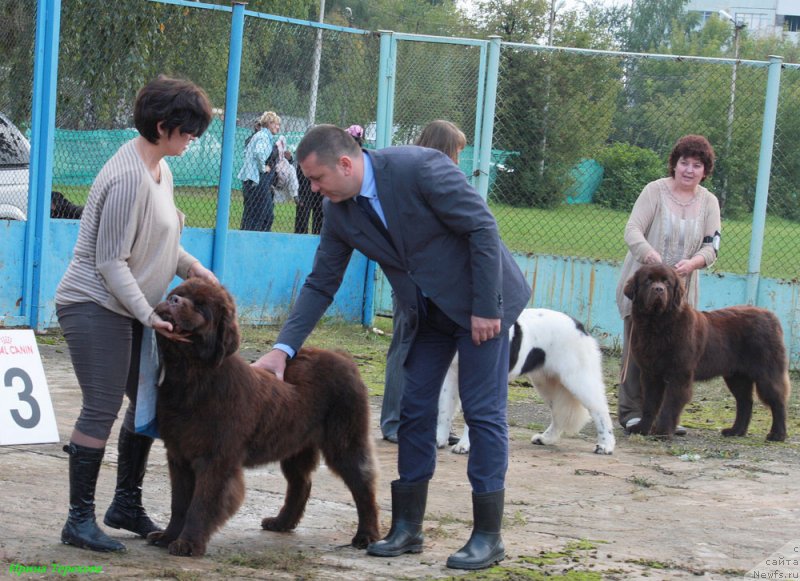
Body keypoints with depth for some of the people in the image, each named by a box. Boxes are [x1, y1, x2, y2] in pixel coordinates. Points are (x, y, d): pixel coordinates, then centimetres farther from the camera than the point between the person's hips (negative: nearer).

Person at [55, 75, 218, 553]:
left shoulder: (160, 168, 8)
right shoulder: (129, 178, -22)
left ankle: (127, 504, 24)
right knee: (102, 410, -9)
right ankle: (80, 519, -2)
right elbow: (111, 262, -22)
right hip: (95, 306, -10)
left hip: (130, 309, 10)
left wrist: (192, 266, 4)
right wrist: (150, 317, -23)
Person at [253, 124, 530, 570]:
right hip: (426, 313, 7)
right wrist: (284, 347, -6)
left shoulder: (419, 167, -25)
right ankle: (407, 528, 14)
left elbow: (482, 227, -22)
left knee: (484, 412, -5)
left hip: (480, 303, -7)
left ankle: (488, 536, 0)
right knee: (414, 412, 6)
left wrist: (486, 307, -21)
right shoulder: (339, 212, -4)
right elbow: (321, 284, 3)